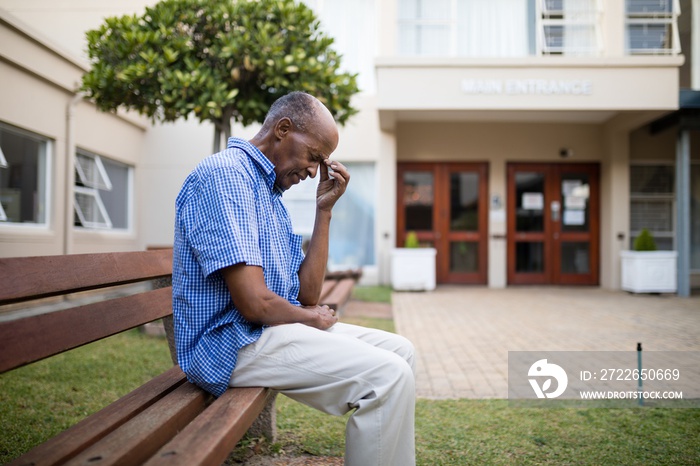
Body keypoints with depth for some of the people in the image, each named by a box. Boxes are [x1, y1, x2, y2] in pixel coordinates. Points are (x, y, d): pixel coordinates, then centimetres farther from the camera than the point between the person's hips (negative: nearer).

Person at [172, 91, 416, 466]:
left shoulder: (269, 190, 15)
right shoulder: (226, 172, -15)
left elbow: (308, 294, 9)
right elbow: (254, 303, -24)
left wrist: (324, 209, 4)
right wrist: (312, 317, -4)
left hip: (272, 328, 10)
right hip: (233, 341, -10)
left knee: (399, 351, 9)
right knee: (388, 375, -21)